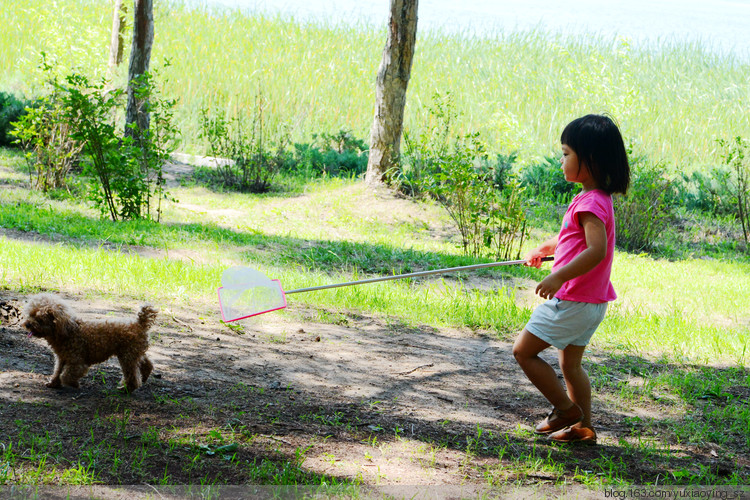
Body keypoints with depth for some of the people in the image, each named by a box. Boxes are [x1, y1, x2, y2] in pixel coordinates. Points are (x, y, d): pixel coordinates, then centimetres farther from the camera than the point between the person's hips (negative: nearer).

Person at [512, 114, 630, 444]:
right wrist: (542, 249, 43)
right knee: (570, 363, 19)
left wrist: (559, 277, -36)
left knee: (523, 350, -1)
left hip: (572, 301, -10)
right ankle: (583, 427, 24)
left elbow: (596, 249, -34)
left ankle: (566, 409, 5)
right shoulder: (594, 198, 11)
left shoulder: (591, 202, -20)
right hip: (590, 303, 10)